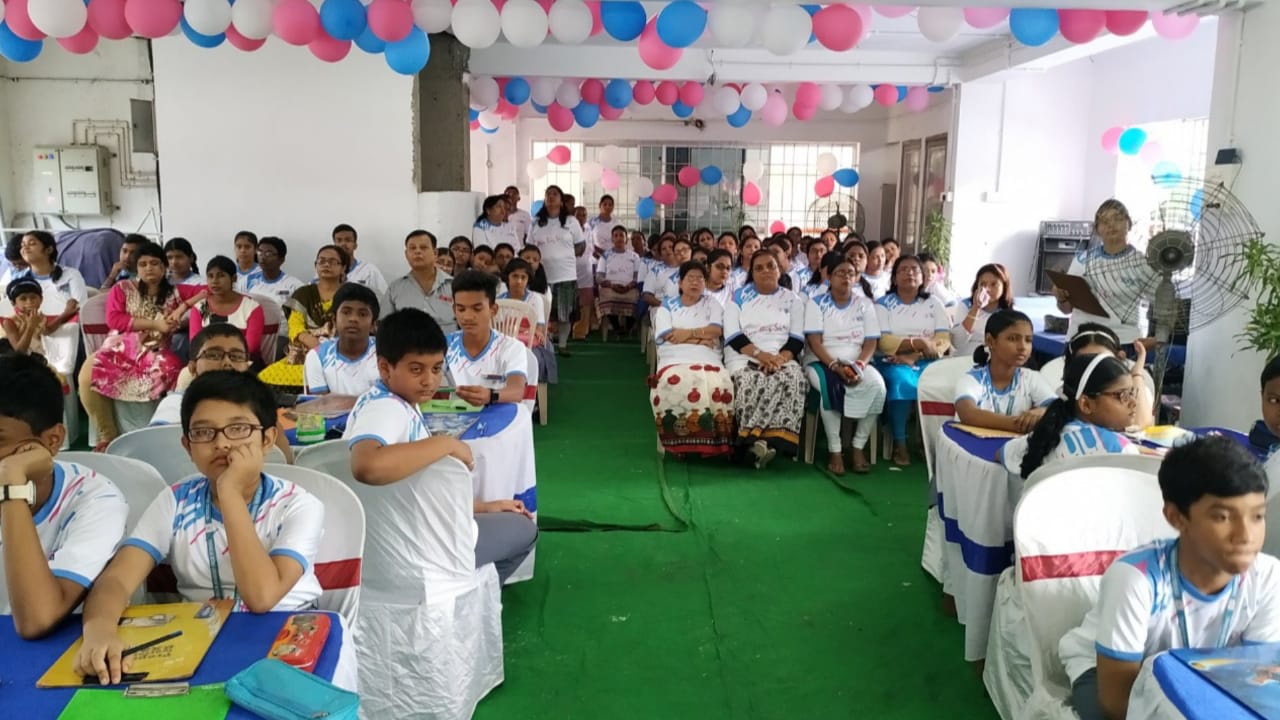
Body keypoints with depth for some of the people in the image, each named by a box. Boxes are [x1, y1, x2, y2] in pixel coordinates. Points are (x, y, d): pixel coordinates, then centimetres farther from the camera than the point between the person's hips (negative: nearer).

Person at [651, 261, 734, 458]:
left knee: (718, 386, -37)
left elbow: (716, 330, 5)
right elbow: (667, 336, 2)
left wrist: (687, 333, -2)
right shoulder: (667, 306, 21)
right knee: (673, 384, -39)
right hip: (674, 361, -1)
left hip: (708, 361, 1)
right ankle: (679, 441, -24)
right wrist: (700, 337, 0)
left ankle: (711, 442, -23)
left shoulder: (712, 304, 24)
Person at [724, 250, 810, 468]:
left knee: (794, 379, -35)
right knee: (750, 381, -37)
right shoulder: (738, 297, 14)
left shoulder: (792, 300, 18)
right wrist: (759, 354, -15)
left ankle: (754, 438, -41)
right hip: (744, 358, -1)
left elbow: (797, 338, 7)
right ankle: (756, 441, -36)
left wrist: (780, 358, -14)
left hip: (782, 358, 1)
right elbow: (732, 335, 1)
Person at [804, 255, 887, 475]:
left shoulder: (865, 304, 10)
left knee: (877, 384, -30)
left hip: (857, 362, 3)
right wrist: (835, 365, -22)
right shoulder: (817, 303, 3)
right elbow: (814, 341, -7)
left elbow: (871, 342, 2)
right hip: (822, 361, -2)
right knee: (831, 386, -37)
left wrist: (859, 365, -17)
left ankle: (858, 447, -16)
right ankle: (834, 450, -24)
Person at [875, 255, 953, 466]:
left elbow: (944, 340, 1)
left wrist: (913, 356, -14)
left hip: (926, 362, 2)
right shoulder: (883, 304, 8)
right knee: (901, 381, -35)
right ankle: (899, 444, -24)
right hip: (893, 362, -2)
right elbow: (884, 342, -6)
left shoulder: (933, 303, 13)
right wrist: (918, 342, -18)